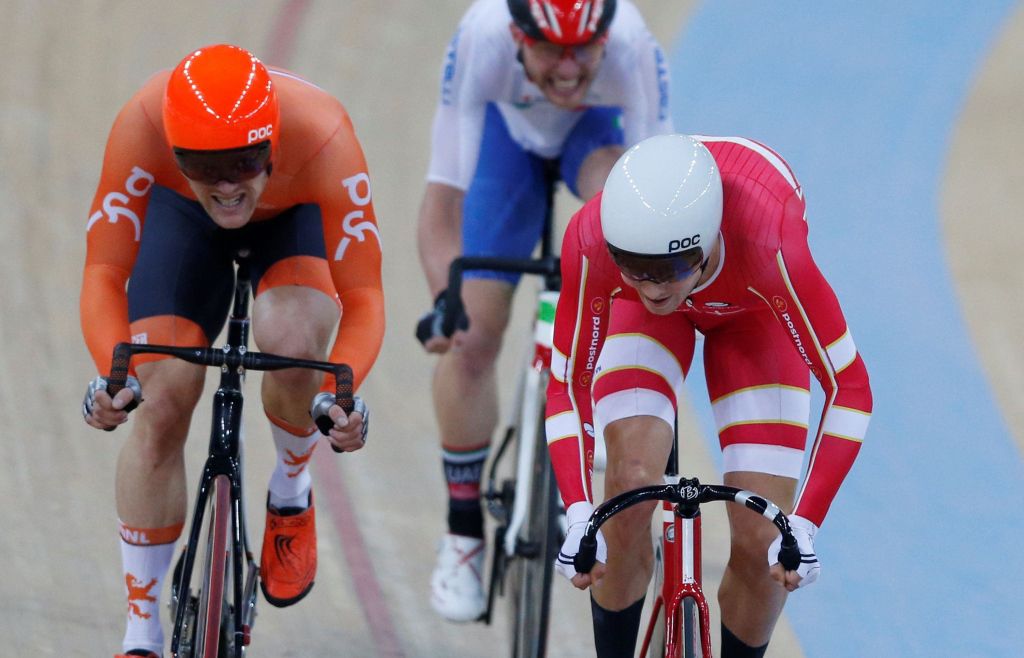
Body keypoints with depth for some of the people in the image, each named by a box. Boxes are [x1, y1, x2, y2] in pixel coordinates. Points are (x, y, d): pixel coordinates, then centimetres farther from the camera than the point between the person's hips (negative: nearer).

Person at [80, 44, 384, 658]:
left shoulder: (322, 136, -41)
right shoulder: (143, 124, -40)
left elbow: (363, 298, -36)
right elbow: (104, 274, -34)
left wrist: (339, 393, -54)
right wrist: (111, 375, -53)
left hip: (297, 217, -1)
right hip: (184, 219, 1)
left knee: (290, 341, -31)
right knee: (162, 405, -12)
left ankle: (292, 492, 3)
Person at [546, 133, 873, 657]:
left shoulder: (768, 241, -44)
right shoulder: (591, 240, -38)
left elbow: (847, 386, -34)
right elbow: (568, 384, -24)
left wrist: (802, 528, -39)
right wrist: (579, 517, -36)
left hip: (752, 313, -1)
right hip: (641, 321, 1)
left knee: (760, 545, -10)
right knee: (631, 482, -25)